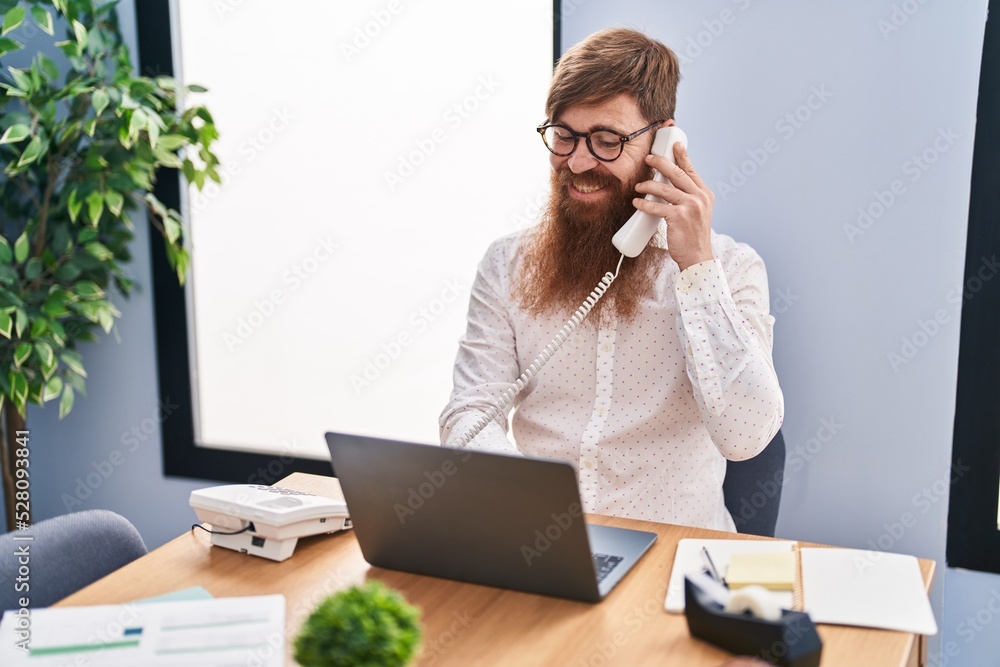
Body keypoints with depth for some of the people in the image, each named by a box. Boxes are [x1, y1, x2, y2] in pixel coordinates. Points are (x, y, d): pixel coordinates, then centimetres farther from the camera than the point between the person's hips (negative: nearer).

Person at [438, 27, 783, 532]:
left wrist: (695, 263, -14)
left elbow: (745, 435, -13)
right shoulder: (508, 264, 8)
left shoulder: (730, 267, 0)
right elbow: (470, 412, 0)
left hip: (673, 547, -1)